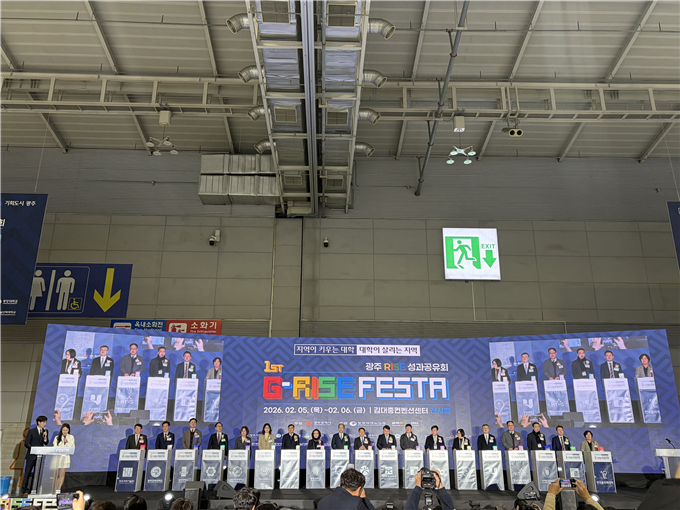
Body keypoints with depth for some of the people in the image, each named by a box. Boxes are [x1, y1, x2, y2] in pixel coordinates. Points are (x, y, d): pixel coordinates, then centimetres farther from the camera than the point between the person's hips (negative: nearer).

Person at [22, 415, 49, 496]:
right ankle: (25, 491, 3)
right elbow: (26, 443, -4)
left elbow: (46, 443, 6)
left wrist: (45, 437, -12)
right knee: (27, 472, -2)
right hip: (31, 455, -3)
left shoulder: (45, 431, 9)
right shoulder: (31, 431, -2)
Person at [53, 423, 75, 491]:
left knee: (62, 474, 0)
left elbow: (73, 447, 2)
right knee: (56, 474, -4)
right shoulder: (57, 437, 9)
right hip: (57, 457, 0)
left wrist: (67, 442, -11)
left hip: (65, 457, 0)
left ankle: (58, 489, 5)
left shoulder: (71, 437, 7)